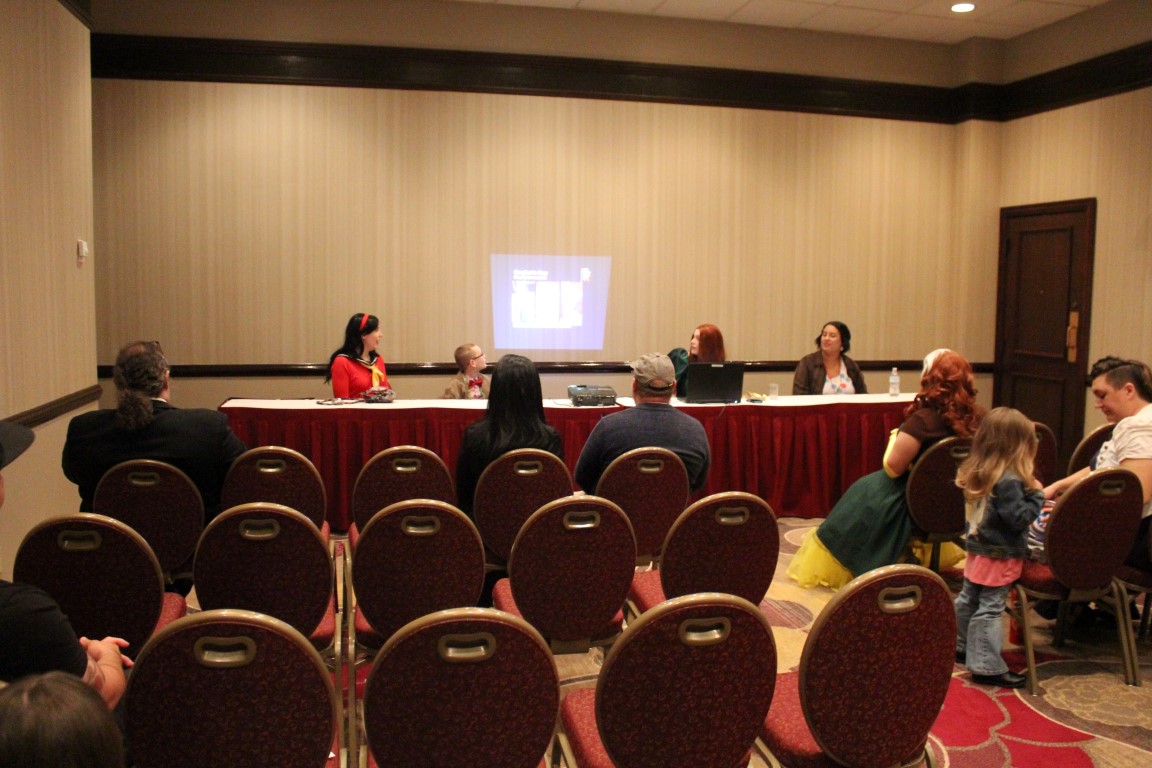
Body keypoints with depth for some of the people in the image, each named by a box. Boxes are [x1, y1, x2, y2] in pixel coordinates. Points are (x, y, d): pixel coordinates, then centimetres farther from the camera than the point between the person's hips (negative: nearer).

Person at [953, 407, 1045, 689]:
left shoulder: (975, 472, 1)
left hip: (977, 548, 9)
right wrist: (1036, 494, -13)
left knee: (967, 601, 20)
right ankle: (986, 666, 7)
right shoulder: (1008, 481, -25)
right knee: (990, 610, -1)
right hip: (1000, 557, -9)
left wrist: (1030, 491, 10)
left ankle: (960, 647, 35)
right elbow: (1019, 518, -24)